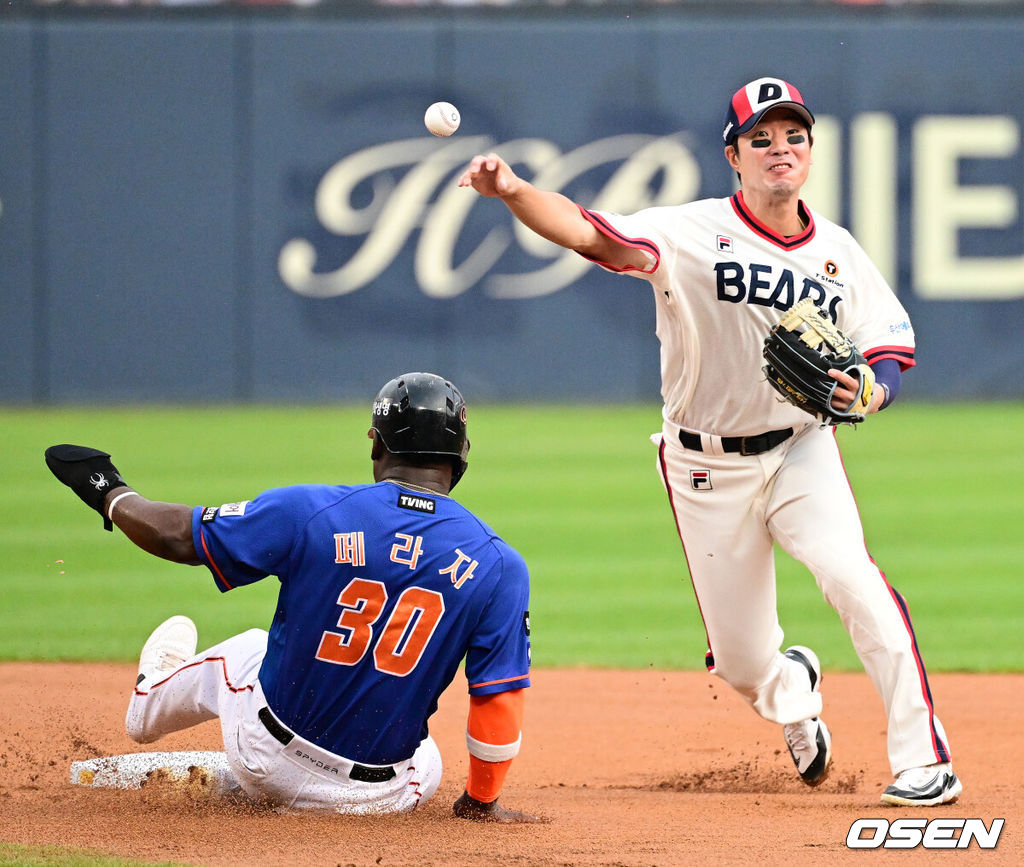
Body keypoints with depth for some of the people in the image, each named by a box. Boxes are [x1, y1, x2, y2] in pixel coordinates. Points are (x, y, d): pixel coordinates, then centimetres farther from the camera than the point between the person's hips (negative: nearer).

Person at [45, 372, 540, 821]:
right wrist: (480, 804, 4)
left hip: (268, 764, 1)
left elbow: (178, 535, -4)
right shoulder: (499, 566, -15)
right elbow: (500, 702, -13)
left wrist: (110, 495, 16)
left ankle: (150, 705, 65)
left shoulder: (309, 511, -16)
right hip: (387, 798, 0)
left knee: (244, 651, 35)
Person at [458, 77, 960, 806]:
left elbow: (890, 354, 3)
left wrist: (865, 393, -21)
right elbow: (586, 230, -26)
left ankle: (924, 761, -20)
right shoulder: (691, 234, -13)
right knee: (741, 662, 5)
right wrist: (512, 191, -45)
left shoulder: (838, 253, -2)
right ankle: (794, 692, 45)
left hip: (800, 450, 1)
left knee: (850, 574, -28)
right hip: (705, 467, -1)